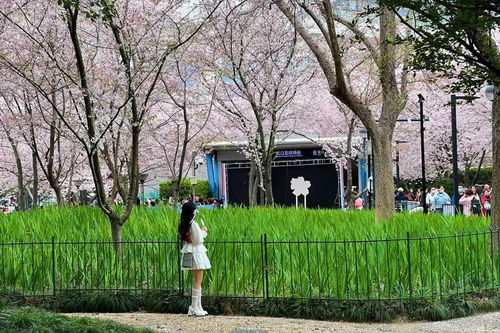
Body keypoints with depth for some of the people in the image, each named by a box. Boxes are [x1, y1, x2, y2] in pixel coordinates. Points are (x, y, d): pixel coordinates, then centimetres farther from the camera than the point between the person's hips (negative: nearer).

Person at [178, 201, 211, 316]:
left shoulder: (182, 225, 7)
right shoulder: (194, 225, -18)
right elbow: (198, 240, -16)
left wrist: (201, 231, 15)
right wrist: (203, 231, 0)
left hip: (189, 253, 9)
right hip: (196, 252, -9)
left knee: (197, 281, 15)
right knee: (198, 281, -3)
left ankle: (198, 306, 16)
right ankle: (195, 308, -2)